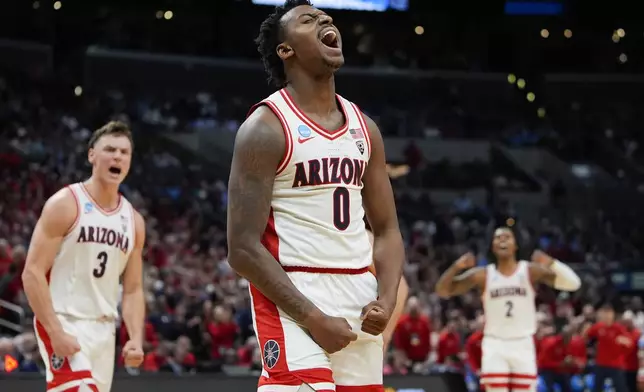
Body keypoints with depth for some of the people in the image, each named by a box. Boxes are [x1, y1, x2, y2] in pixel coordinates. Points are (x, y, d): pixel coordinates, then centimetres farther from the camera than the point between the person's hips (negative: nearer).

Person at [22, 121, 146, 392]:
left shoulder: (134, 221, 10)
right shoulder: (65, 205, -8)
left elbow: (133, 290, 14)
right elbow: (32, 273, -12)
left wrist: (136, 339, -2)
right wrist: (56, 332, -20)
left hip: (104, 329, 7)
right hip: (63, 322, -7)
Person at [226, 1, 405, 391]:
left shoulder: (364, 128, 12)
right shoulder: (266, 127, -9)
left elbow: (387, 230, 16)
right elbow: (243, 248, -14)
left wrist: (386, 299, -4)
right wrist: (313, 318, -18)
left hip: (358, 300, 7)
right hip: (292, 300, -7)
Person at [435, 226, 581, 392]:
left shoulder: (531, 271, -4)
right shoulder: (483, 275, -1)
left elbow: (573, 283, -12)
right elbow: (442, 290, -1)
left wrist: (551, 263, -28)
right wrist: (456, 267, -19)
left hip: (522, 344, 0)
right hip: (495, 345, 0)